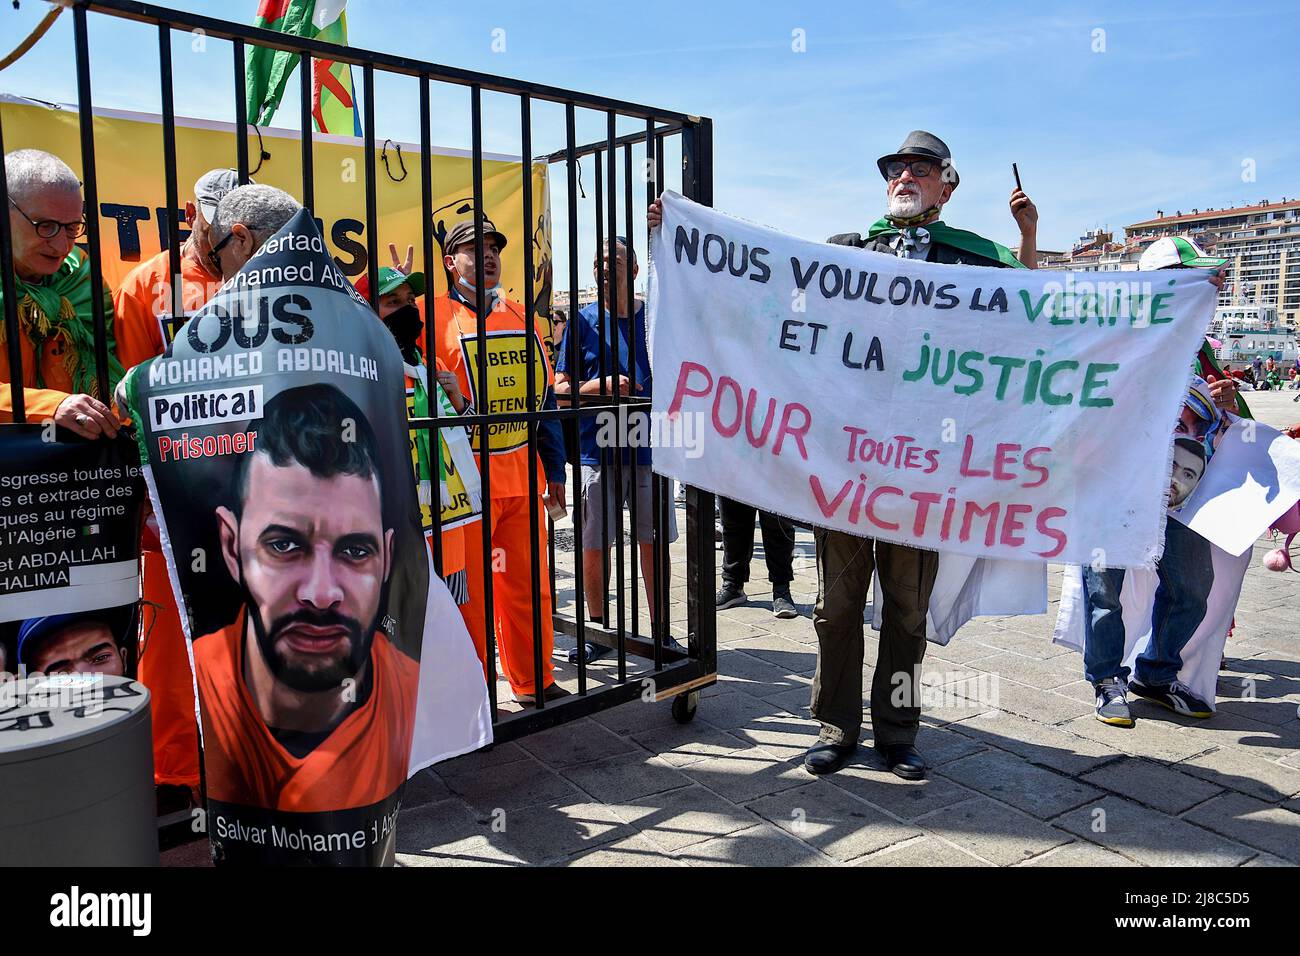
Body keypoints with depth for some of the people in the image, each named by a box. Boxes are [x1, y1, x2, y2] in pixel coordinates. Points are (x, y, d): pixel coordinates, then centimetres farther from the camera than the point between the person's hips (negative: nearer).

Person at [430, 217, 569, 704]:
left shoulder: (520, 316, 15)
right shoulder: (433, 316, -2)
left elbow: (545, 397, 16)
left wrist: (554, 469, 14)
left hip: (522, 478, 5)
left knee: (529, 586, 13)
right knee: (467, 593, 4)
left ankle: (534, 682, 28)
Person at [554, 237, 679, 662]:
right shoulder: (583, 320, 5)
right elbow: (560, 389, 3)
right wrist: (602, 385, -13)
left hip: (648, 448, 1)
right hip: (597, 451, 0)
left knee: (653, 544, 8)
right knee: (593, 548, 5)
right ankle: (597, 631, 21)